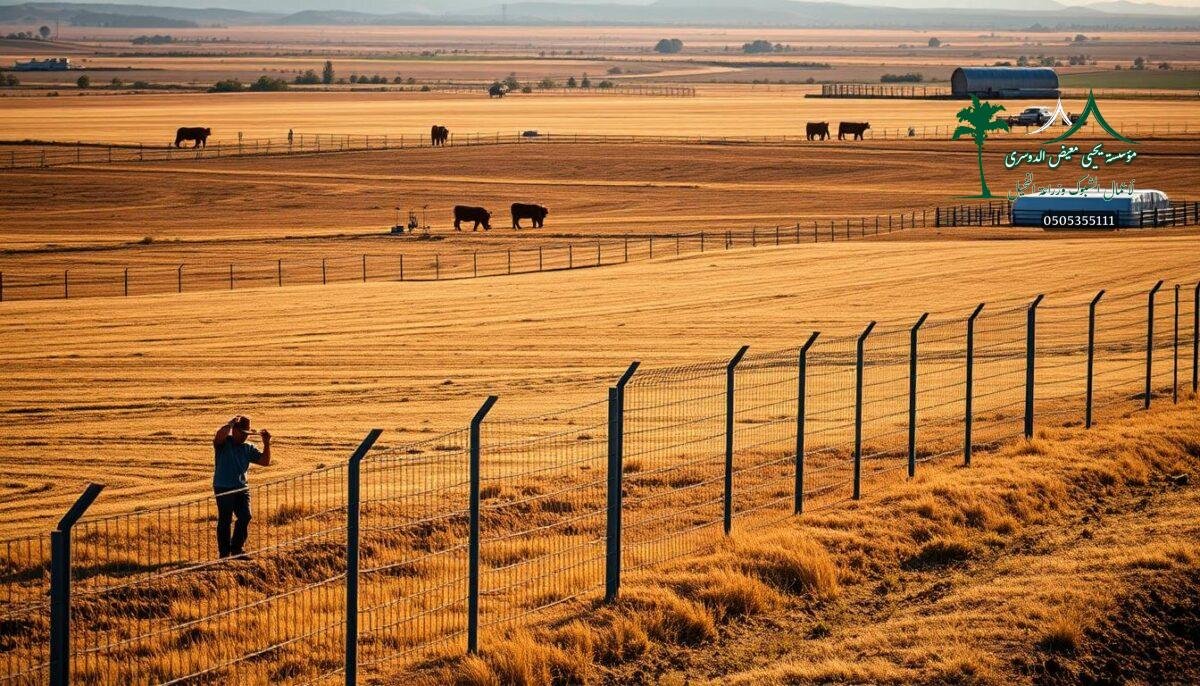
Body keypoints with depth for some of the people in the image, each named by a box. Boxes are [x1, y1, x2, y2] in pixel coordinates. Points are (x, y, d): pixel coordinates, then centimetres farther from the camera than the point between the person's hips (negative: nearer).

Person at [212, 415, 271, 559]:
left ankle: (236, 548, 12)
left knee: (245, 517, -3)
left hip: (241, 488, 5)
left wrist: (266, 444, -2)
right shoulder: (224, 443, -4)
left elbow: (265, 461, 8)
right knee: (225, 520, -2)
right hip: (223, 488, -5)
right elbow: (219, 436, -29)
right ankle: (224, 553, 5)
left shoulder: (248, 449, 12)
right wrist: (230, 424, -24)